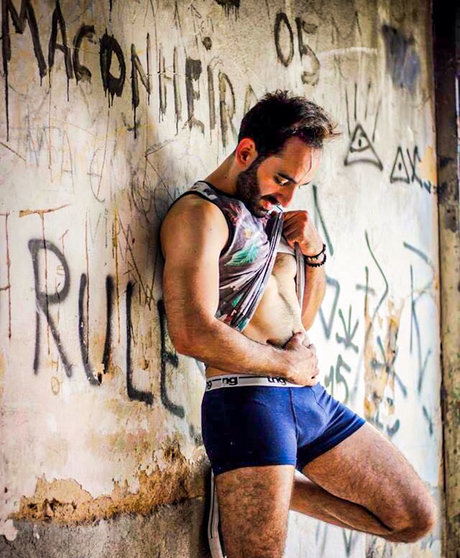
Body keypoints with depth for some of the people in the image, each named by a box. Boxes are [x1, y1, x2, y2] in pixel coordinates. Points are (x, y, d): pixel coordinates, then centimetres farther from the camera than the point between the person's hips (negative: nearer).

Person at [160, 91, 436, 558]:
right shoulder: (200, 214, -8)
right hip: (247, 401, -8)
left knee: (416, 519, 9)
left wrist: (314, 254, 8)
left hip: (311, 398, 8)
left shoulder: (274, 213, 19)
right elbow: (193, 334, -21)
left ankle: (280, 487, 17)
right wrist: (289, 364, -8)